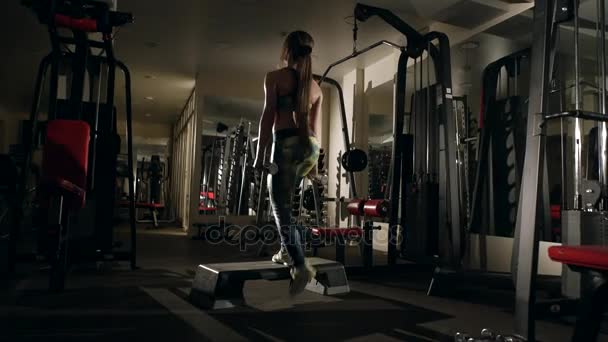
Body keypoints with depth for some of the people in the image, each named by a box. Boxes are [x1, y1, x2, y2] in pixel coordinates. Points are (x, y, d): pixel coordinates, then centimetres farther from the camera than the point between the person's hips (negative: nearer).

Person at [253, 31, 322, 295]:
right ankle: (288, 250, 28)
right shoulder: (315, 86, 18)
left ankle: (301, 266, -16)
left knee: (281, 207, -4)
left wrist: (260, 154, -4)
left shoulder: (274, 77, 2)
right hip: (311, 145, 7)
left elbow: (268, 116, -5)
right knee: (284, 199, 25)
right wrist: (313, 161, 22)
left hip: (287, 144, -6)